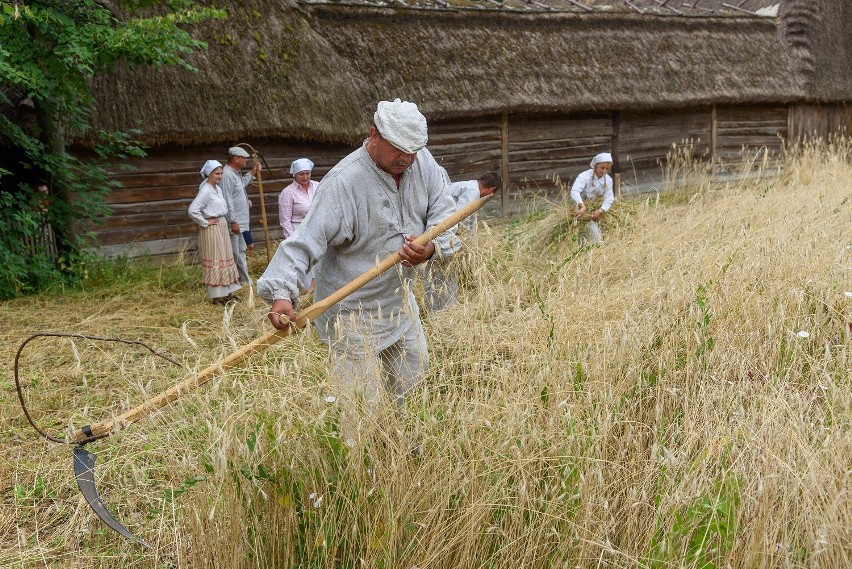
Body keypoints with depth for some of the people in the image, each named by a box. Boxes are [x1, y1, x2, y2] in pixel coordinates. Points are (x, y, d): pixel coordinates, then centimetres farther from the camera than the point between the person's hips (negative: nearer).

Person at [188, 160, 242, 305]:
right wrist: (205, 222, -16)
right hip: (211, 230, -9)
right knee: (215, 261, -1)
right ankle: (216, 296, 7)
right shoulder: (206, 191, -16)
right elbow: (193, 210, -25)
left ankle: (228, 292, 23)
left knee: (226, 259, 14)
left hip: (222, 227, 9)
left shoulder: (218, 188, 9)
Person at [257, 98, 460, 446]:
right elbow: (304, 243, -31)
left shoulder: (421, 161, -7)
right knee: (364, 407, -1)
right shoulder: (343, 182, -27)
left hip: (399, 300, 8)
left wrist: (432, 247, -27)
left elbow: (444, 212, -5)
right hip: (353, 313, -7)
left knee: (412, 374, 26)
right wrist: (281, 293, -45)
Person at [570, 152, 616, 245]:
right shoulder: (584, 176, -23)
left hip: (596, 209, 5)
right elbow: (574, 192, -38)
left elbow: (609, 198, -14)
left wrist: (601, 210, -33)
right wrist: (582, 205, -56)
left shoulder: (608, 180, -6)